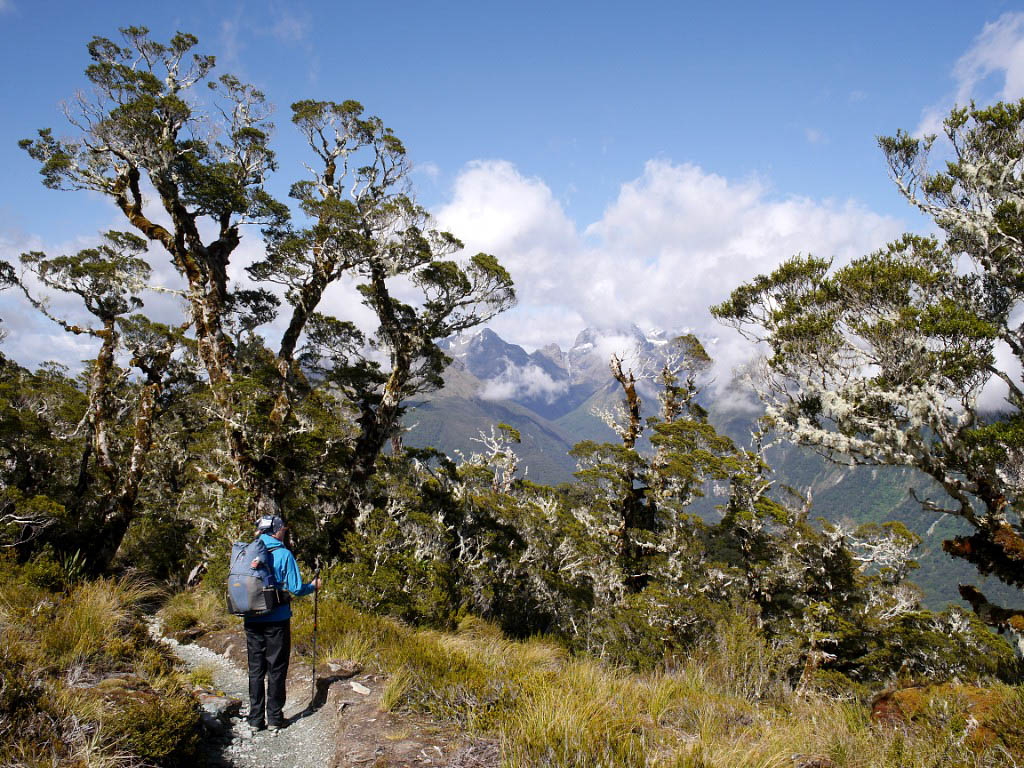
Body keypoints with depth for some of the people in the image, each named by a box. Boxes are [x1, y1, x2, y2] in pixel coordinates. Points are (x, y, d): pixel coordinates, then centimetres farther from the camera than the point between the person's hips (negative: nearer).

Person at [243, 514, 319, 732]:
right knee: (276, 669, 7)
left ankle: (255, 718, 14)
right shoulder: (284, 555, -10)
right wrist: (313, 586, 8)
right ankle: (274, 717, 11)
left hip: (252, 621, 4)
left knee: (255, 670, 11)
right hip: (277, 620, -4)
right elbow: (296, 589, -11)